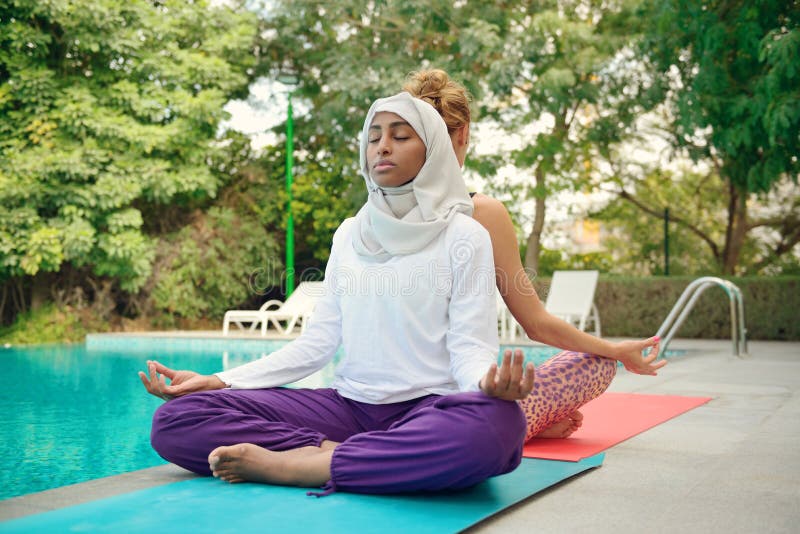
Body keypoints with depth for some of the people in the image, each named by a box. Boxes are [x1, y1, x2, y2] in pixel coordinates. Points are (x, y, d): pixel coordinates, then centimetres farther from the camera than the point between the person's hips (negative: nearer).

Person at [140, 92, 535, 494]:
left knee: (494, 424, -41)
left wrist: (489, 384, -32)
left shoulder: (463, 236, 1)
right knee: (176, 420, -13)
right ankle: (346, 456, -20)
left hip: (427, 410, -3)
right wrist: (219, 382, 0)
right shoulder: (350, 234, 13)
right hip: (348, 405, 3)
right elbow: (319, 341, 10)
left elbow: (470, 346, -7)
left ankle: (282, 464, -28)